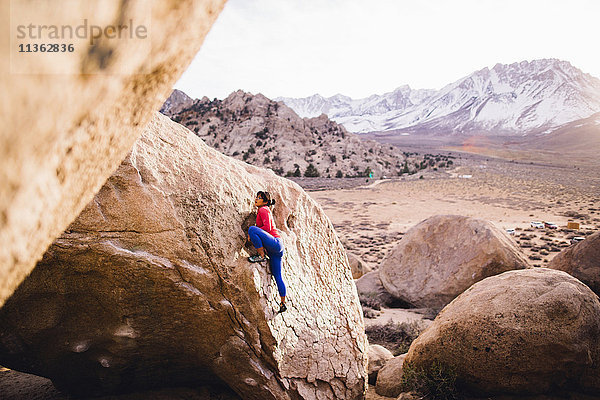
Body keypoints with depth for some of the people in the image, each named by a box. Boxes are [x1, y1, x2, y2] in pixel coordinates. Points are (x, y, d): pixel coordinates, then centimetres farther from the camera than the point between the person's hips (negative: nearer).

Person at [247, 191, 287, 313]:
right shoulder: (260, 211, 25)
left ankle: (261, 256, -15)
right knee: (277, 276, 11)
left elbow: (267, 228, -15)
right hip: (273, 249, 10)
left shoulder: (264, 210, -3)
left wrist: (251, 234, -9)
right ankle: (283, 303, 16)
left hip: (275, 243, -10)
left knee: (252, 229, -24)